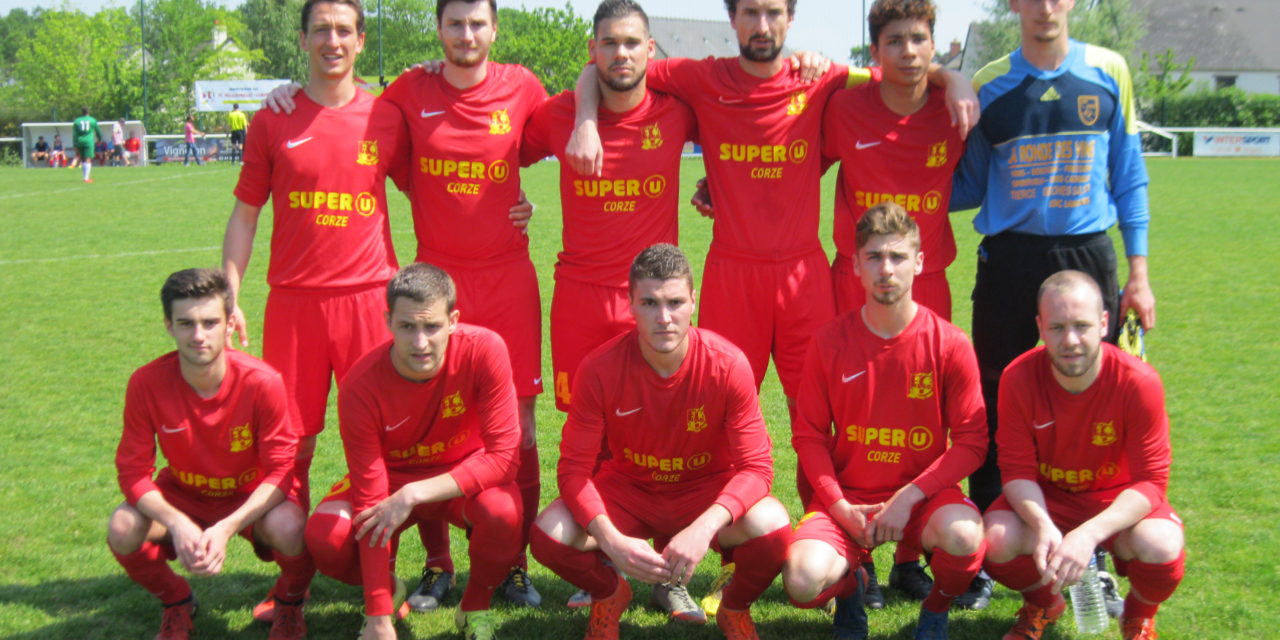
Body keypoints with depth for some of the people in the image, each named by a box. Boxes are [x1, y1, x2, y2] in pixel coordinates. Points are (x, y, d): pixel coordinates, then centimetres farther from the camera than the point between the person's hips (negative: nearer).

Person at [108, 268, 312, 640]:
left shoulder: (261, 382, -26)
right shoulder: (146, 384, -20)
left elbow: (281, 471, -21)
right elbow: (132, 472, -15)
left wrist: (226, 529, -35)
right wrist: (178, 524, -33)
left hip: (253, 497, -2)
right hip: (182, 497, 2)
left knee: (290, 528, -34)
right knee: (123, 530, -27)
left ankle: (289, 604, 3)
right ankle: (176, 603, 7)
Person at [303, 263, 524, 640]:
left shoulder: (483, 350, -27)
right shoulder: (362, 387, -27)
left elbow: (503, 455, -24)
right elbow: (371, 501, -25)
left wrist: (415, 495, -34)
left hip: (464, 477, 0)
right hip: (391, 477, 0)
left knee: (503, 511, -34)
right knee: (325, 537, -28)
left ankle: (476, 605, -1)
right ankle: (386, 589, 9)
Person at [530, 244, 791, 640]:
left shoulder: (728, 365, -21)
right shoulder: (600, 369, -20)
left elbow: (755, 467, -20)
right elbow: (574, 468, -16)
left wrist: (704, 528, -39)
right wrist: (612, 540, -34)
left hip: (705, 491, -1)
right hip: (626, 489, 1)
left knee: (773, 529, -32)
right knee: (550, 535, -26)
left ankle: (735, 607, 6)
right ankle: (609, 594, 11)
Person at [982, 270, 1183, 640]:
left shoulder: (1139, 382, -23)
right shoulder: (1018, 378, -19)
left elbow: (1150, 482, -21)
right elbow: (1017, 470, -14)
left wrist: (1090, 533, -38)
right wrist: (1042, 525, -37)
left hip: (1118, 500, -1)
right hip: (1045, 498, 1)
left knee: (1162, 547, -33)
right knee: (996, 539, -29)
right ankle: (1043, 605, 9)